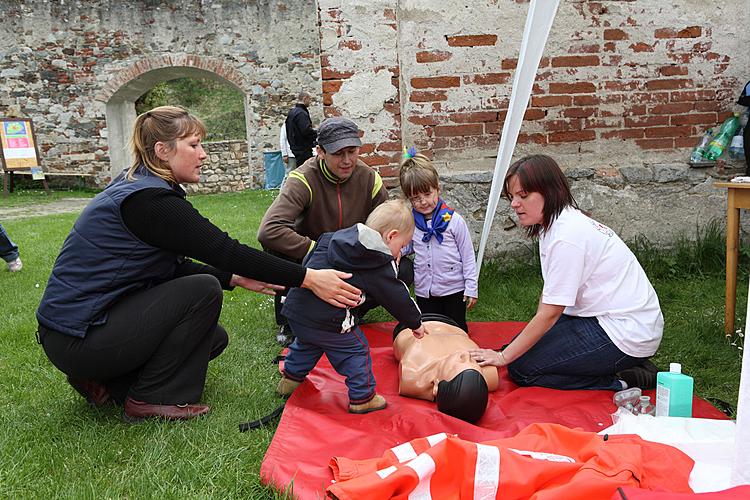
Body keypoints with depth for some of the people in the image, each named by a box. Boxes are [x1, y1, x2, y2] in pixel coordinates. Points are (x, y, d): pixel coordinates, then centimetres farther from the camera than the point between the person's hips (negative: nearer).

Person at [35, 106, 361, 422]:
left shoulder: (136, 186, 9)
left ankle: (106, 381, 12)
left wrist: (235, 278, 4)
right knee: (204, 291, -16)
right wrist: (307, 278, -23)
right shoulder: (149, 199, -22)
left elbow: (173, 268, 13)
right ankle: (150, 398, -5)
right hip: (77, 338, -10)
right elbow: (225, 250, -25)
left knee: (212, 337, 11)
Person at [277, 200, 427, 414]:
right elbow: (397, 298, -1)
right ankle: (362, 398, 20)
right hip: (328, 320, -8)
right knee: (356, 351, 11)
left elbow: (308, 262, 19)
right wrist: (415, 323, 14)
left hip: (296, 307, 8)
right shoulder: (379, 265, -9)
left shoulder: (336, 237, 11)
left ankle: (290, 378, 49)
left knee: (307, 343, 32)